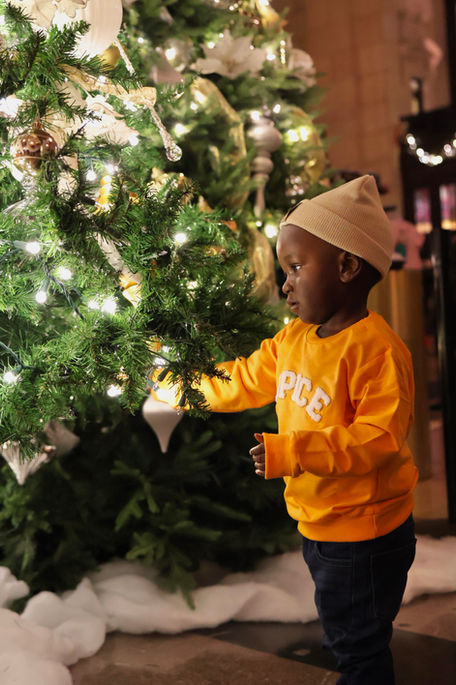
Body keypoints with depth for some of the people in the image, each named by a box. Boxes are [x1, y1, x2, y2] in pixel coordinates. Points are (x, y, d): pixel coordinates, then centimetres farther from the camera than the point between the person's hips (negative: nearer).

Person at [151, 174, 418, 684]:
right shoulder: (293, 339, 3)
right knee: (342, 633, 26)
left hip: (363, 532, -8)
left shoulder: (377, 349, -26)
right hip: (317, 523, 8)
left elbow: (379, 436, -30)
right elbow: (244, 382, 13)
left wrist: (291, 452, -34)